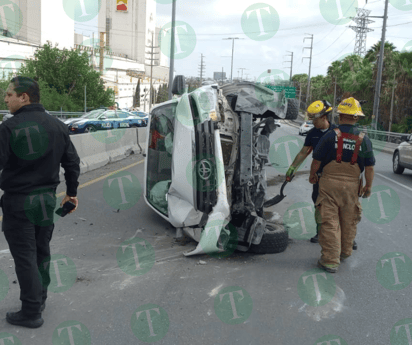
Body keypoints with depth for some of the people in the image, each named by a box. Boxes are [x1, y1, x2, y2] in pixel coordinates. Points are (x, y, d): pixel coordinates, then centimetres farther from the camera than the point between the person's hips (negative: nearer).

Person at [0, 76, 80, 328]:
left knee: (25, 257, 3)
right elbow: (72, 162, 8)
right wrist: (72, 192, 17)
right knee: (41, 252, 19)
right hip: (47, 199, 6)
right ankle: (39, 299, 33)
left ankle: (32, 312, 11)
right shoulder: (58, 126, 4)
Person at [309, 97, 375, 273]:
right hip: (352, 185, 3)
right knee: (348, 222, 18)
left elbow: (317, 160, -5)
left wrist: (312, 175, 12)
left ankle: (331, 260, 2)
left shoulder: (330, 136, -8)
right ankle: (345, 252, 35)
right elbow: (369, 167, 2)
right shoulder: (364, 140, 0)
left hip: (330, 183, -3)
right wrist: (368, 186, 13)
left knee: (330, 222, 1)